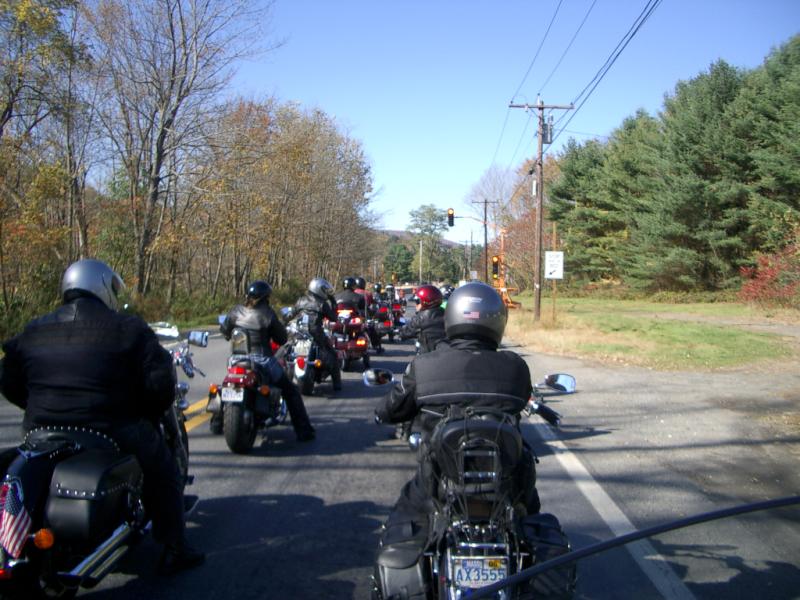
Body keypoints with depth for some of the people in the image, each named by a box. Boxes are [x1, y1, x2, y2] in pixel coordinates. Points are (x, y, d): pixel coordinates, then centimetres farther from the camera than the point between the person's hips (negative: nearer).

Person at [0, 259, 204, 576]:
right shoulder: (128, 329, -6)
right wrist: (152, 413, 8)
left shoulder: (33, 331, 9)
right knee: (164, 475, 16)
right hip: (113, 429, -5)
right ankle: (175, 551, 18)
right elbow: (160, 380, -10)